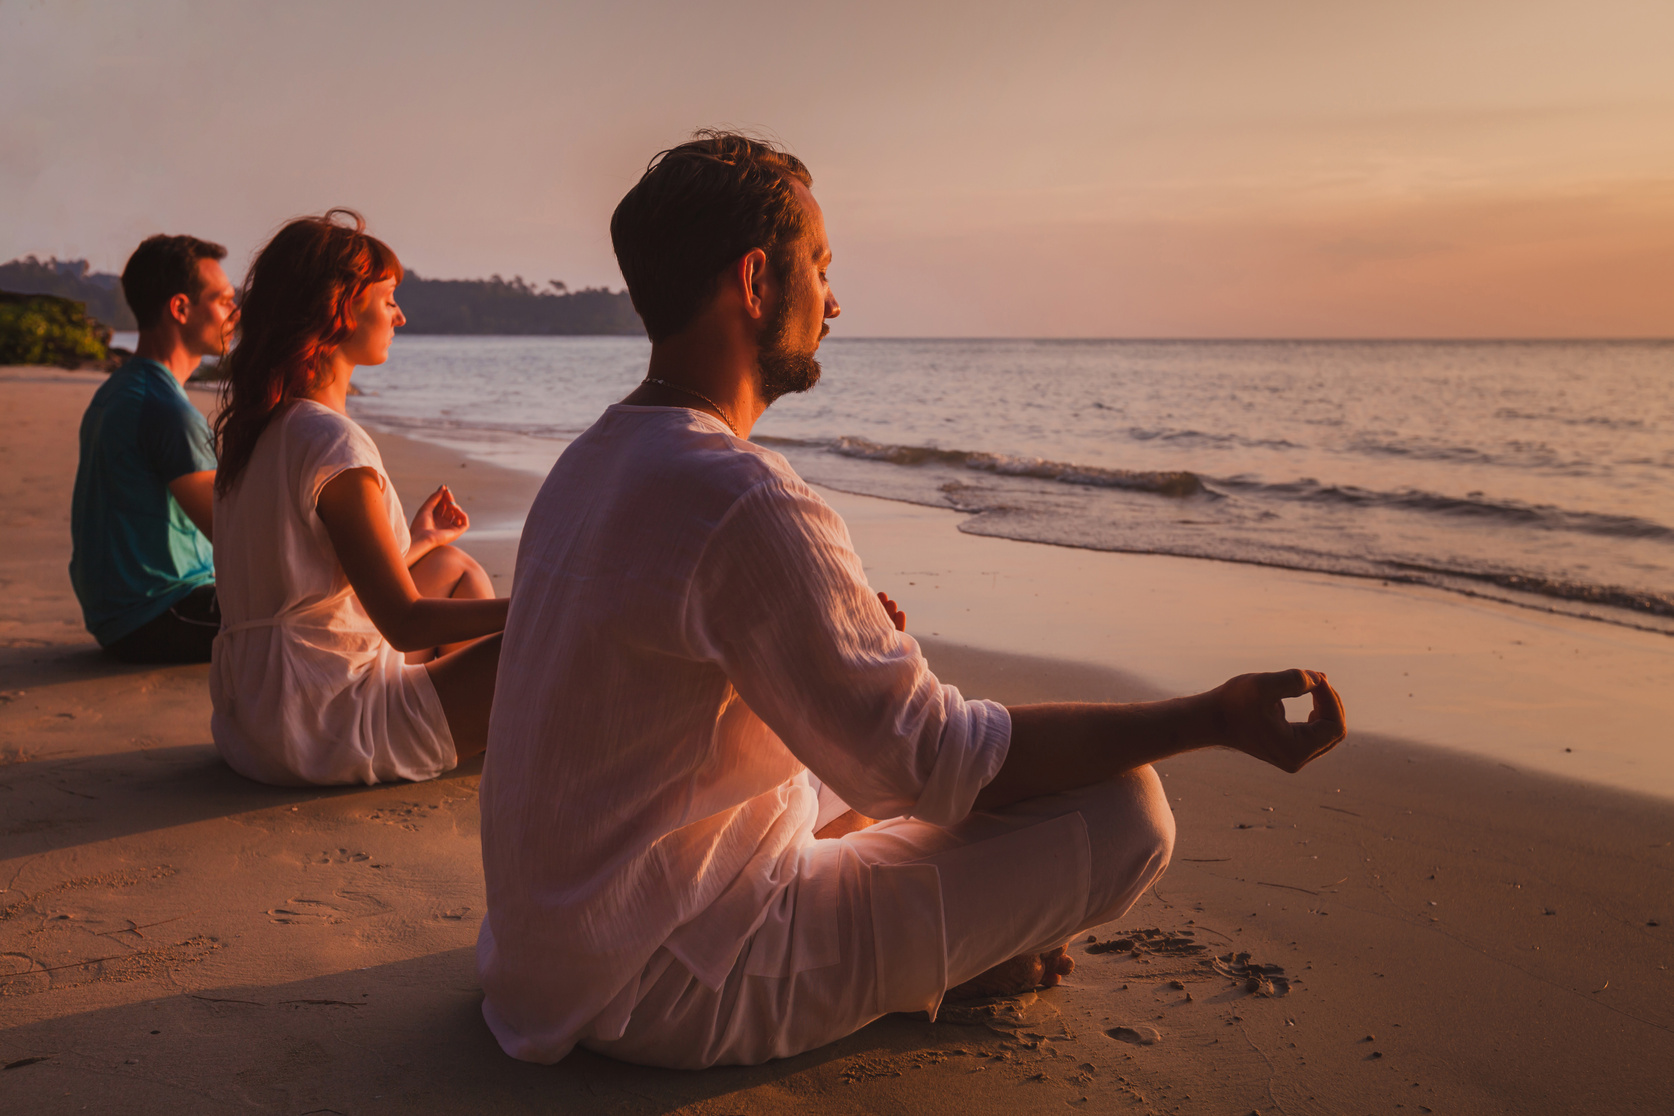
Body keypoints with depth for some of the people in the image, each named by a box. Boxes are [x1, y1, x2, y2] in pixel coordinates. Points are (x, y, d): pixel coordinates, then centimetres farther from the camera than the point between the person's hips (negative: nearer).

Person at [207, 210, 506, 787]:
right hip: (321, 728, -10)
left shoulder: (259, 425, 9)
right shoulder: (333, 442, -20)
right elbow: (406, 623, -20)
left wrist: (416, 540, 28)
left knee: (455, 566, 22)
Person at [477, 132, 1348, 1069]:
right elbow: (933, 761, -21)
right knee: (1123, 810, -13)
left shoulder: (588, 463, 6)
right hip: (678, 993, -9)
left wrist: (854, 640, 24)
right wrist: (1208, 718, -16)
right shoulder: (748, 503, -26)